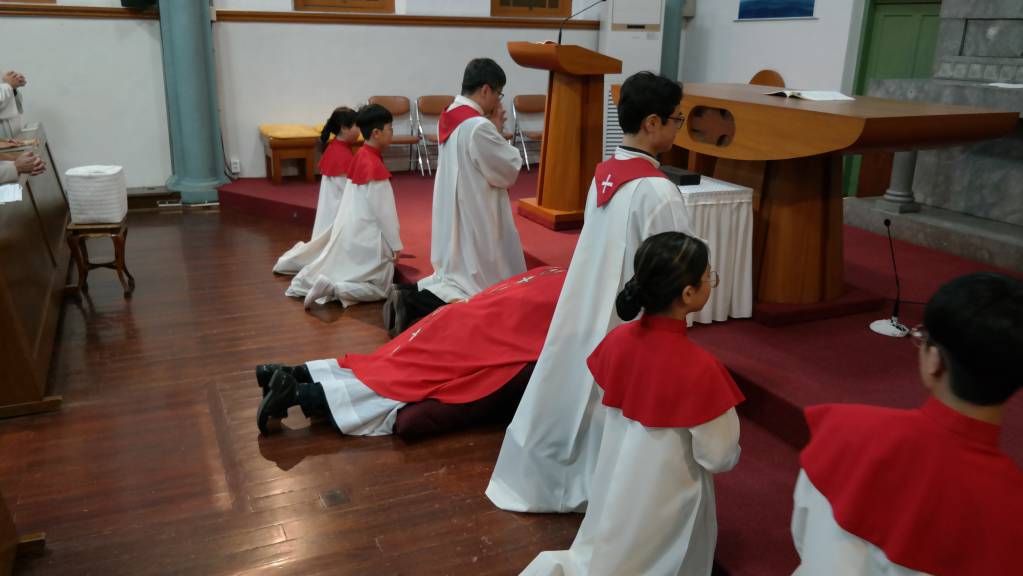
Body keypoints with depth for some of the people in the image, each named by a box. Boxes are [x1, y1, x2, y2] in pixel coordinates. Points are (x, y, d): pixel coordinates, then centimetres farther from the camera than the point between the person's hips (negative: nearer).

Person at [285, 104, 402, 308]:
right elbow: (384, 210, -19)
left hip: (351, 230, 9)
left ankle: (308, 279, 11)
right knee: (379, 288, 2)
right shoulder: (375, 166, -22)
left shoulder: (360, 156, 5)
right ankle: (331, 288, -14)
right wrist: (395, 244, -11)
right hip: (368, 237, -9)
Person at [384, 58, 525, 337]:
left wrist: (493, 132, 5)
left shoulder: (449, 117, 6)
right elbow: (508, 172, -13)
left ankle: (410, 295, 1)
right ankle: (413, 302, -14)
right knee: (479, 288, 0)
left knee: (458, 274, 20)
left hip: (453, 215, 9)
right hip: (472, 218, -9)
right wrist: (499, 132, -2)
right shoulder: (479, 127, -22)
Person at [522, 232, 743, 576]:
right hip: (666, 502, -6)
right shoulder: (699, 368, -27)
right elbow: (719, 457, -16)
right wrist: (733, 453, 5)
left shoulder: (618, 339, -10)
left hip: (614, 489, 6)